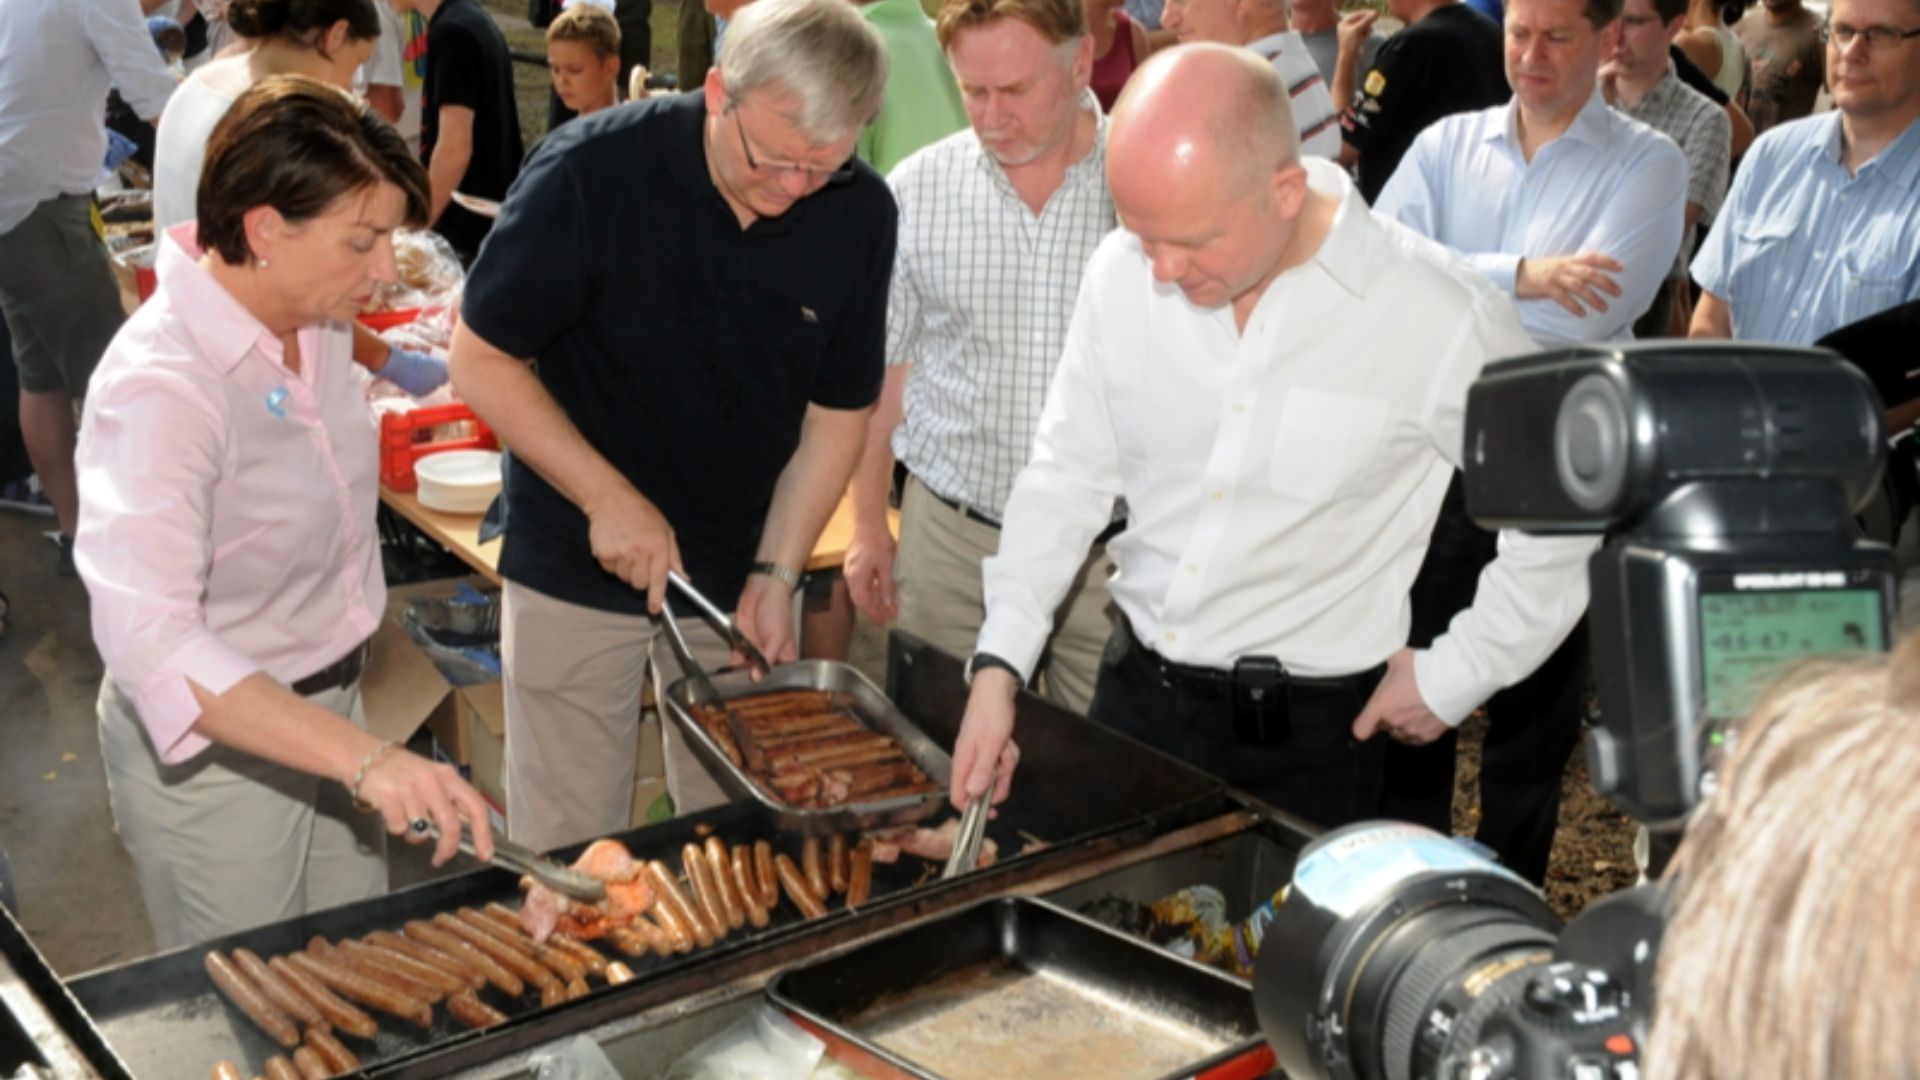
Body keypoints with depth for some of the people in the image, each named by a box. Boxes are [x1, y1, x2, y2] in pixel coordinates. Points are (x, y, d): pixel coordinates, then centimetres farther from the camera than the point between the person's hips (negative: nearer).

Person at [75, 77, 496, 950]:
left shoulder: (315, 322, -5)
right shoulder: (163, 387, -30)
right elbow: (150, 640, -40)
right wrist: (366, 758, -48)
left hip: (329, 708, 7)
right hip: (211, 745, -7)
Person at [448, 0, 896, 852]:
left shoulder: (861, 212, -10)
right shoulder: (592, 170, -19)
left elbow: (840, 407, 0)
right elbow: (482, 360, -12)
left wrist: (777, 573, -6)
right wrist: (609, 497, -20)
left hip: (743, 570, 3)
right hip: (578, 562, -2)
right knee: (569, 851, 8)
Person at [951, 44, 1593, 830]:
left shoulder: (1442, 318, -18)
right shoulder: (1123, 272, -7)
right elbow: (1066, 477, 3)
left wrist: (1452, 678, -3)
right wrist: (1000, 665, -3)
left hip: (1305, 737, -3)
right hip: (1133, 694, 4)